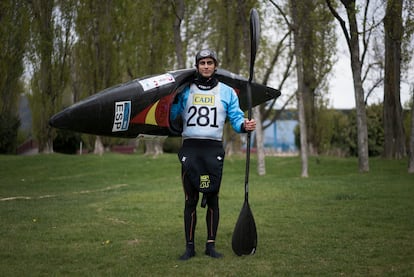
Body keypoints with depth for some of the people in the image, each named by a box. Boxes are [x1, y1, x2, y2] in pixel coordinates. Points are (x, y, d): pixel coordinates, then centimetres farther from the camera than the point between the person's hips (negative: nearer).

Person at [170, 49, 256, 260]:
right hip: (190, 149, 0)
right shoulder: (186, 90, 11)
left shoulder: (226, 92, 11)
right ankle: (189, 247, 8)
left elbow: (236, 118, 5)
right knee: (190, 200, 1)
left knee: (212, 199, 4)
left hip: (213, 149, 0)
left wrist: (245, 125, -17)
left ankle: (210, 245, 12)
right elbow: (171, 116, 6)